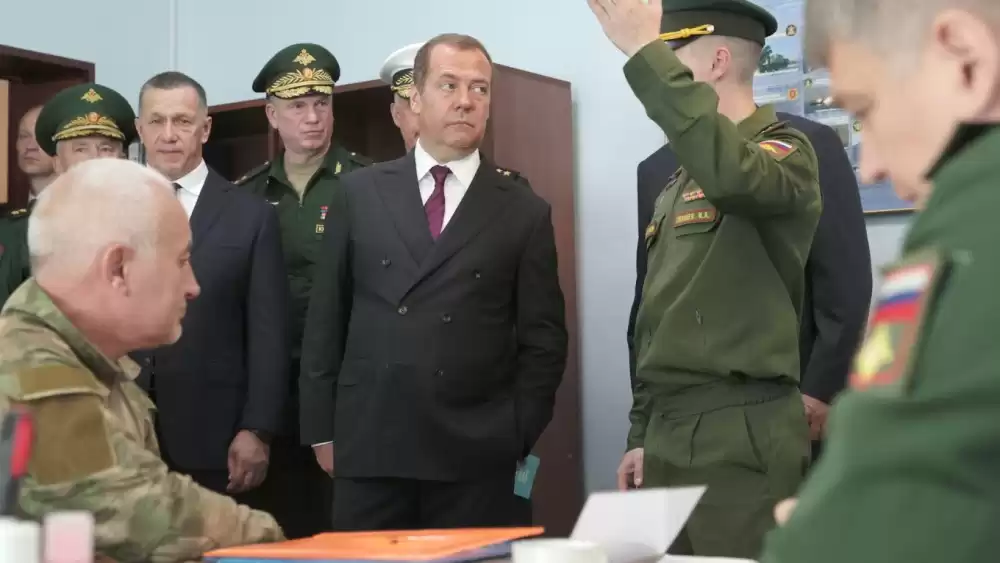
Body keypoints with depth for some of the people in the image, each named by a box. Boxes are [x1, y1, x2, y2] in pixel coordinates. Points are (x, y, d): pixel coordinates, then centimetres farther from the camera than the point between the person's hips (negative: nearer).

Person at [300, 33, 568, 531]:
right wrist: (322, 430, 5)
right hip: (368, 448, 1)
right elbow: (325, 319, 9)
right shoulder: (359, 194, 8)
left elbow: (543, 341, 5)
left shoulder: (524, 212, 5)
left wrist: (516, 439, -2)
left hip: (476, 457, -1)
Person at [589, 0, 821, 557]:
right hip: (668, 434, 8)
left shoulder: (785, 150, -5)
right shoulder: (676, 186, 19)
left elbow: (731, 173, -31)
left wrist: (644, 51, -28)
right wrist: (642, 436, 18)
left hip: (744, 436, -8)